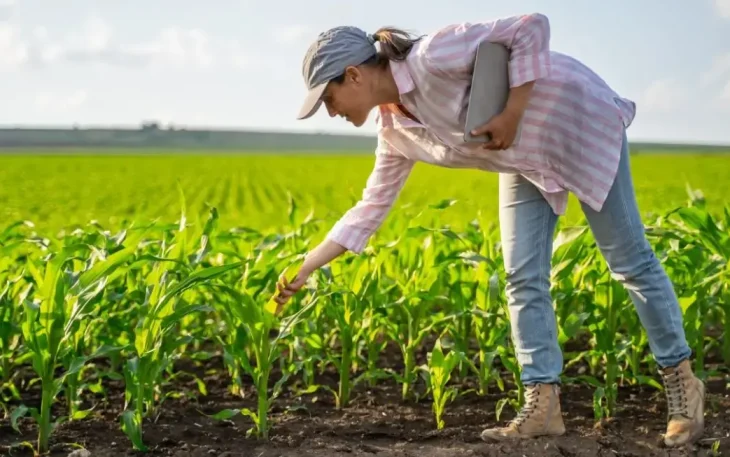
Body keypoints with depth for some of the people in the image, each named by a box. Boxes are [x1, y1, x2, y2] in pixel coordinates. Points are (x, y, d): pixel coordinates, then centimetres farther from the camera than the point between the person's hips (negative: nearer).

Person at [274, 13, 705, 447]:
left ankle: (682, 380, 13)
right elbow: (372, 208, 5)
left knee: (630, 260, 0)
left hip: (580, 120, -7)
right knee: (524, 277, -2)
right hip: (528, 156, 8)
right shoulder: (395, 130, -3)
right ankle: (543, 406, 2)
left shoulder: (431, 57, -30)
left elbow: (533, 27, -29)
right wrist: (304, 269, 3)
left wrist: (511, 116, -28)